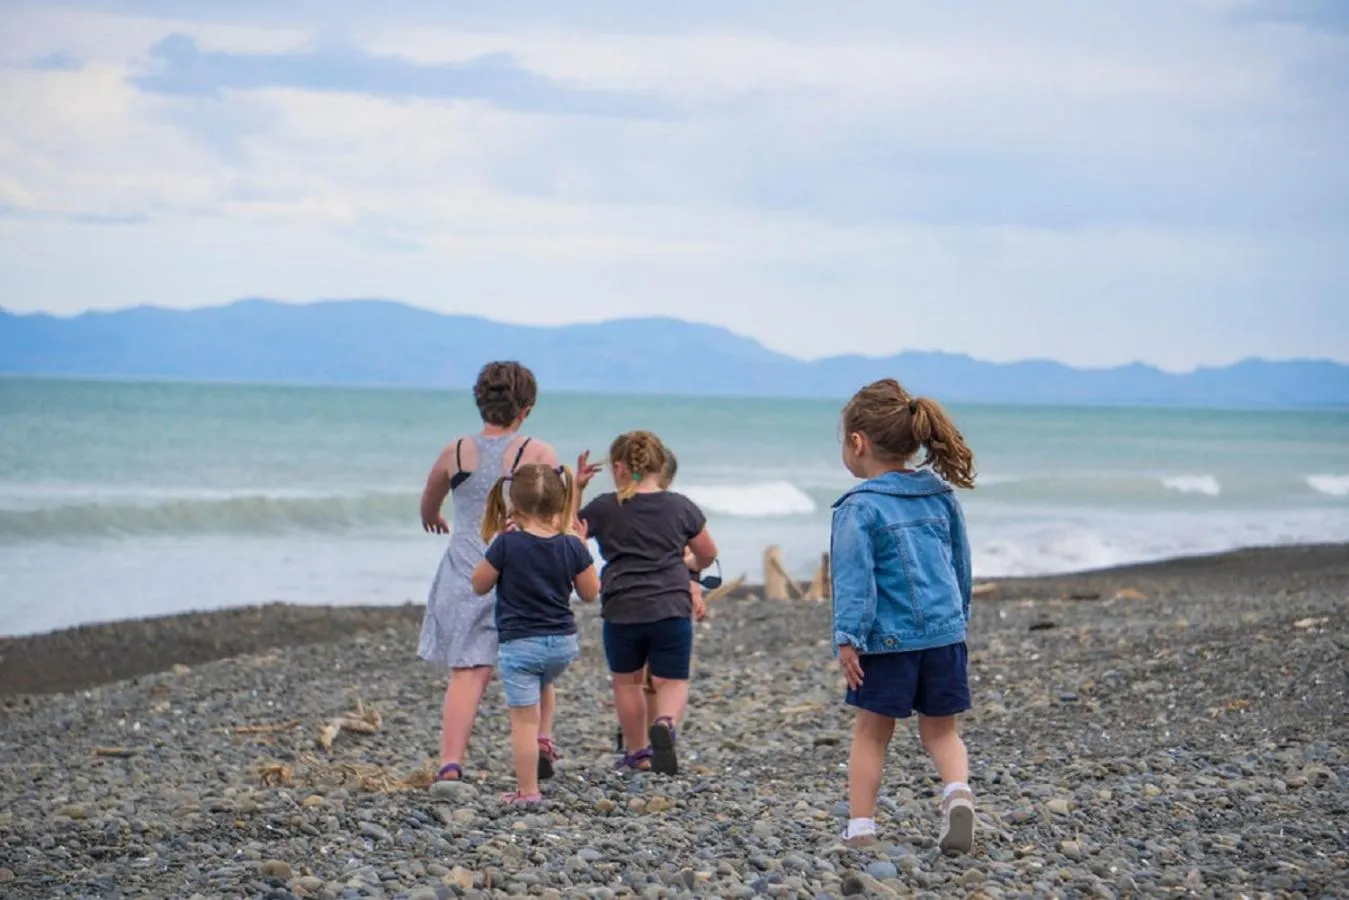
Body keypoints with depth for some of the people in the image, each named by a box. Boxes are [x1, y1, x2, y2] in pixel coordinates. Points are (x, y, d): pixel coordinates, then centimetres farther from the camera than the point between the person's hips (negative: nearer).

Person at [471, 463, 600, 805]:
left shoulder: (506, 545, -14)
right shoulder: (572, 547, -5)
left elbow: (479, 585, -2)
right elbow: (590, 593, 6)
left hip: (519, 644, -4)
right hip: (562, 642, 4)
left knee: (523, 718, 1)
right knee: (544, 684, 37)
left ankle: (527, 791, 4)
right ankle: (543, 739, 23)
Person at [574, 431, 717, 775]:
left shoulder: (604, 508, -2)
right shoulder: (680, 506, 4)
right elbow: (708, 553, 17)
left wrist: (576, 488, 13)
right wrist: (691, 565, 40)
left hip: (622, 610, 0)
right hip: (672, 608, 0)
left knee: (627, 682, 19)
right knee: (673, 681, 8)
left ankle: (638, 753, 27)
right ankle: (666, 723, -23)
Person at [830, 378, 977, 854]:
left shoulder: (859, 508, -9)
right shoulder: (941, 496, 9)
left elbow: (853, 577, -17)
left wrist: (847, 637, -18)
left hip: (888, 637, -4)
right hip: (945, 632, 4)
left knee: (871, 733, 10)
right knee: (940, 730, 15)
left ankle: (860, 827, 11)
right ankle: (957, 789, -12)